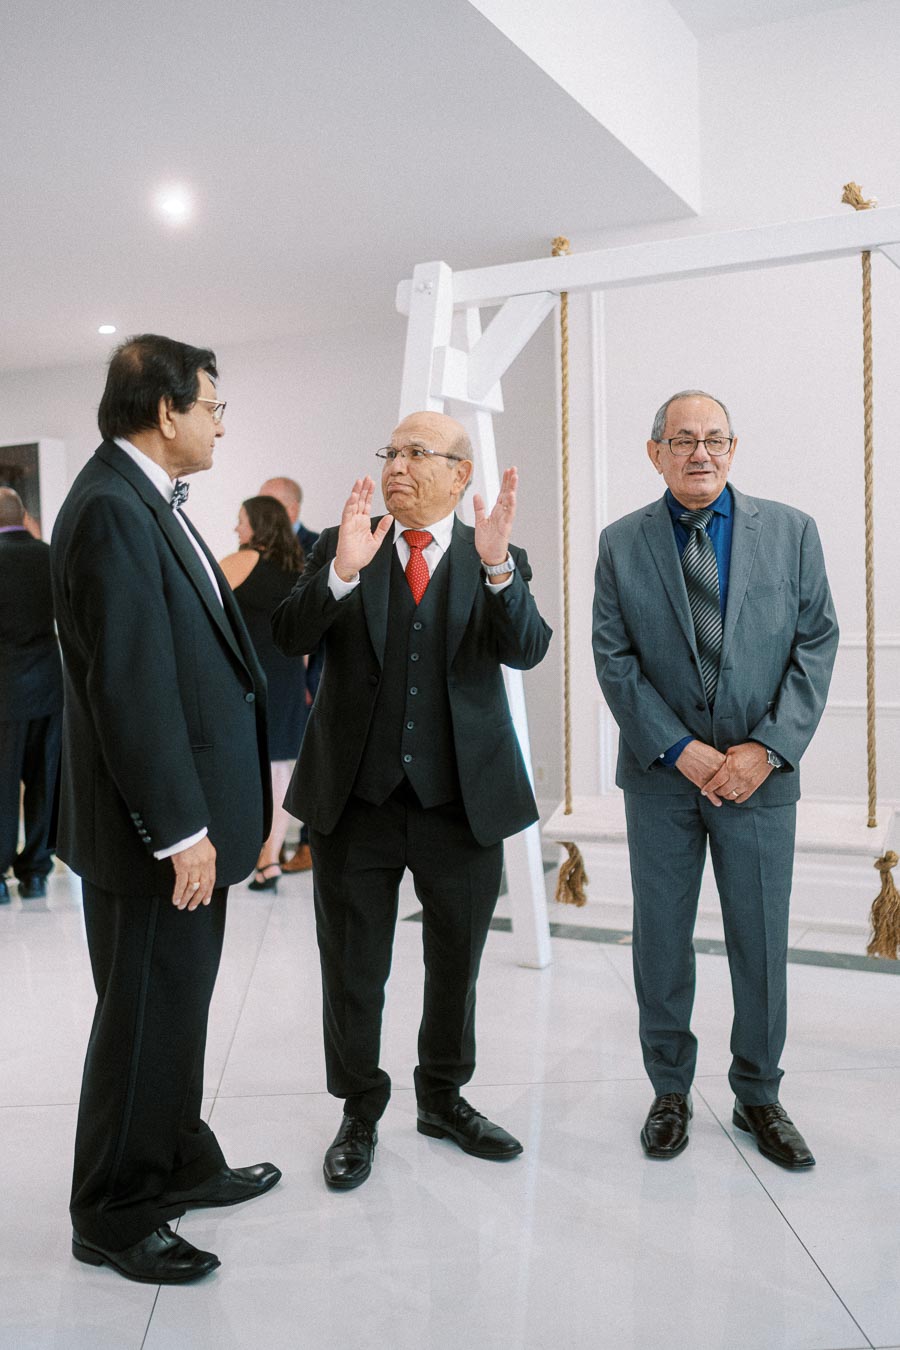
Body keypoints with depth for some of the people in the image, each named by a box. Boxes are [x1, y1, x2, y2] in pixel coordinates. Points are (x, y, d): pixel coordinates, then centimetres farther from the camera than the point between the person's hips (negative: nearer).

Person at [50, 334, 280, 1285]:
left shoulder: (148, 503, 12)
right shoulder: (111, 508, -19)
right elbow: (129, 682, -24)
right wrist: (180, 829, -22)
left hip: (190, 816, 10)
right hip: (154, 826, -10)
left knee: (177, 1006, 22)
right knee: (144, 1016, 4)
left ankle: (180, 1162, 39)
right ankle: (114, 1216, 22)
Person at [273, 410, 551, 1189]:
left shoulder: (497, 561, 1)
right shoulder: (341, 548, 1)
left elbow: (526, 651, -15)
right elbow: (290, 637, -12)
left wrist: (496, 566, -32)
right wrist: (342, 572, -29)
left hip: (464, 799, 1)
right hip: (355, 800, 0)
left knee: (456, 964, 17)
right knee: (353, 972, 11)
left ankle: (444, 1097, 39)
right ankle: (360, 1111, 32)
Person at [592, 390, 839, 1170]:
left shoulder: (791, 531, 2)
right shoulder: (622, 543, 2)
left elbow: (816, 646, -1)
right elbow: (615, 660, -3)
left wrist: (766, 749, -12)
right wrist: (681, 750, -12)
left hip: (759, 774, 0)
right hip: (662, 776, 0)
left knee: (762, 944, 8)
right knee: (661, 941, 10)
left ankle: (758, 1095, 27)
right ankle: (670, 1090, 28)